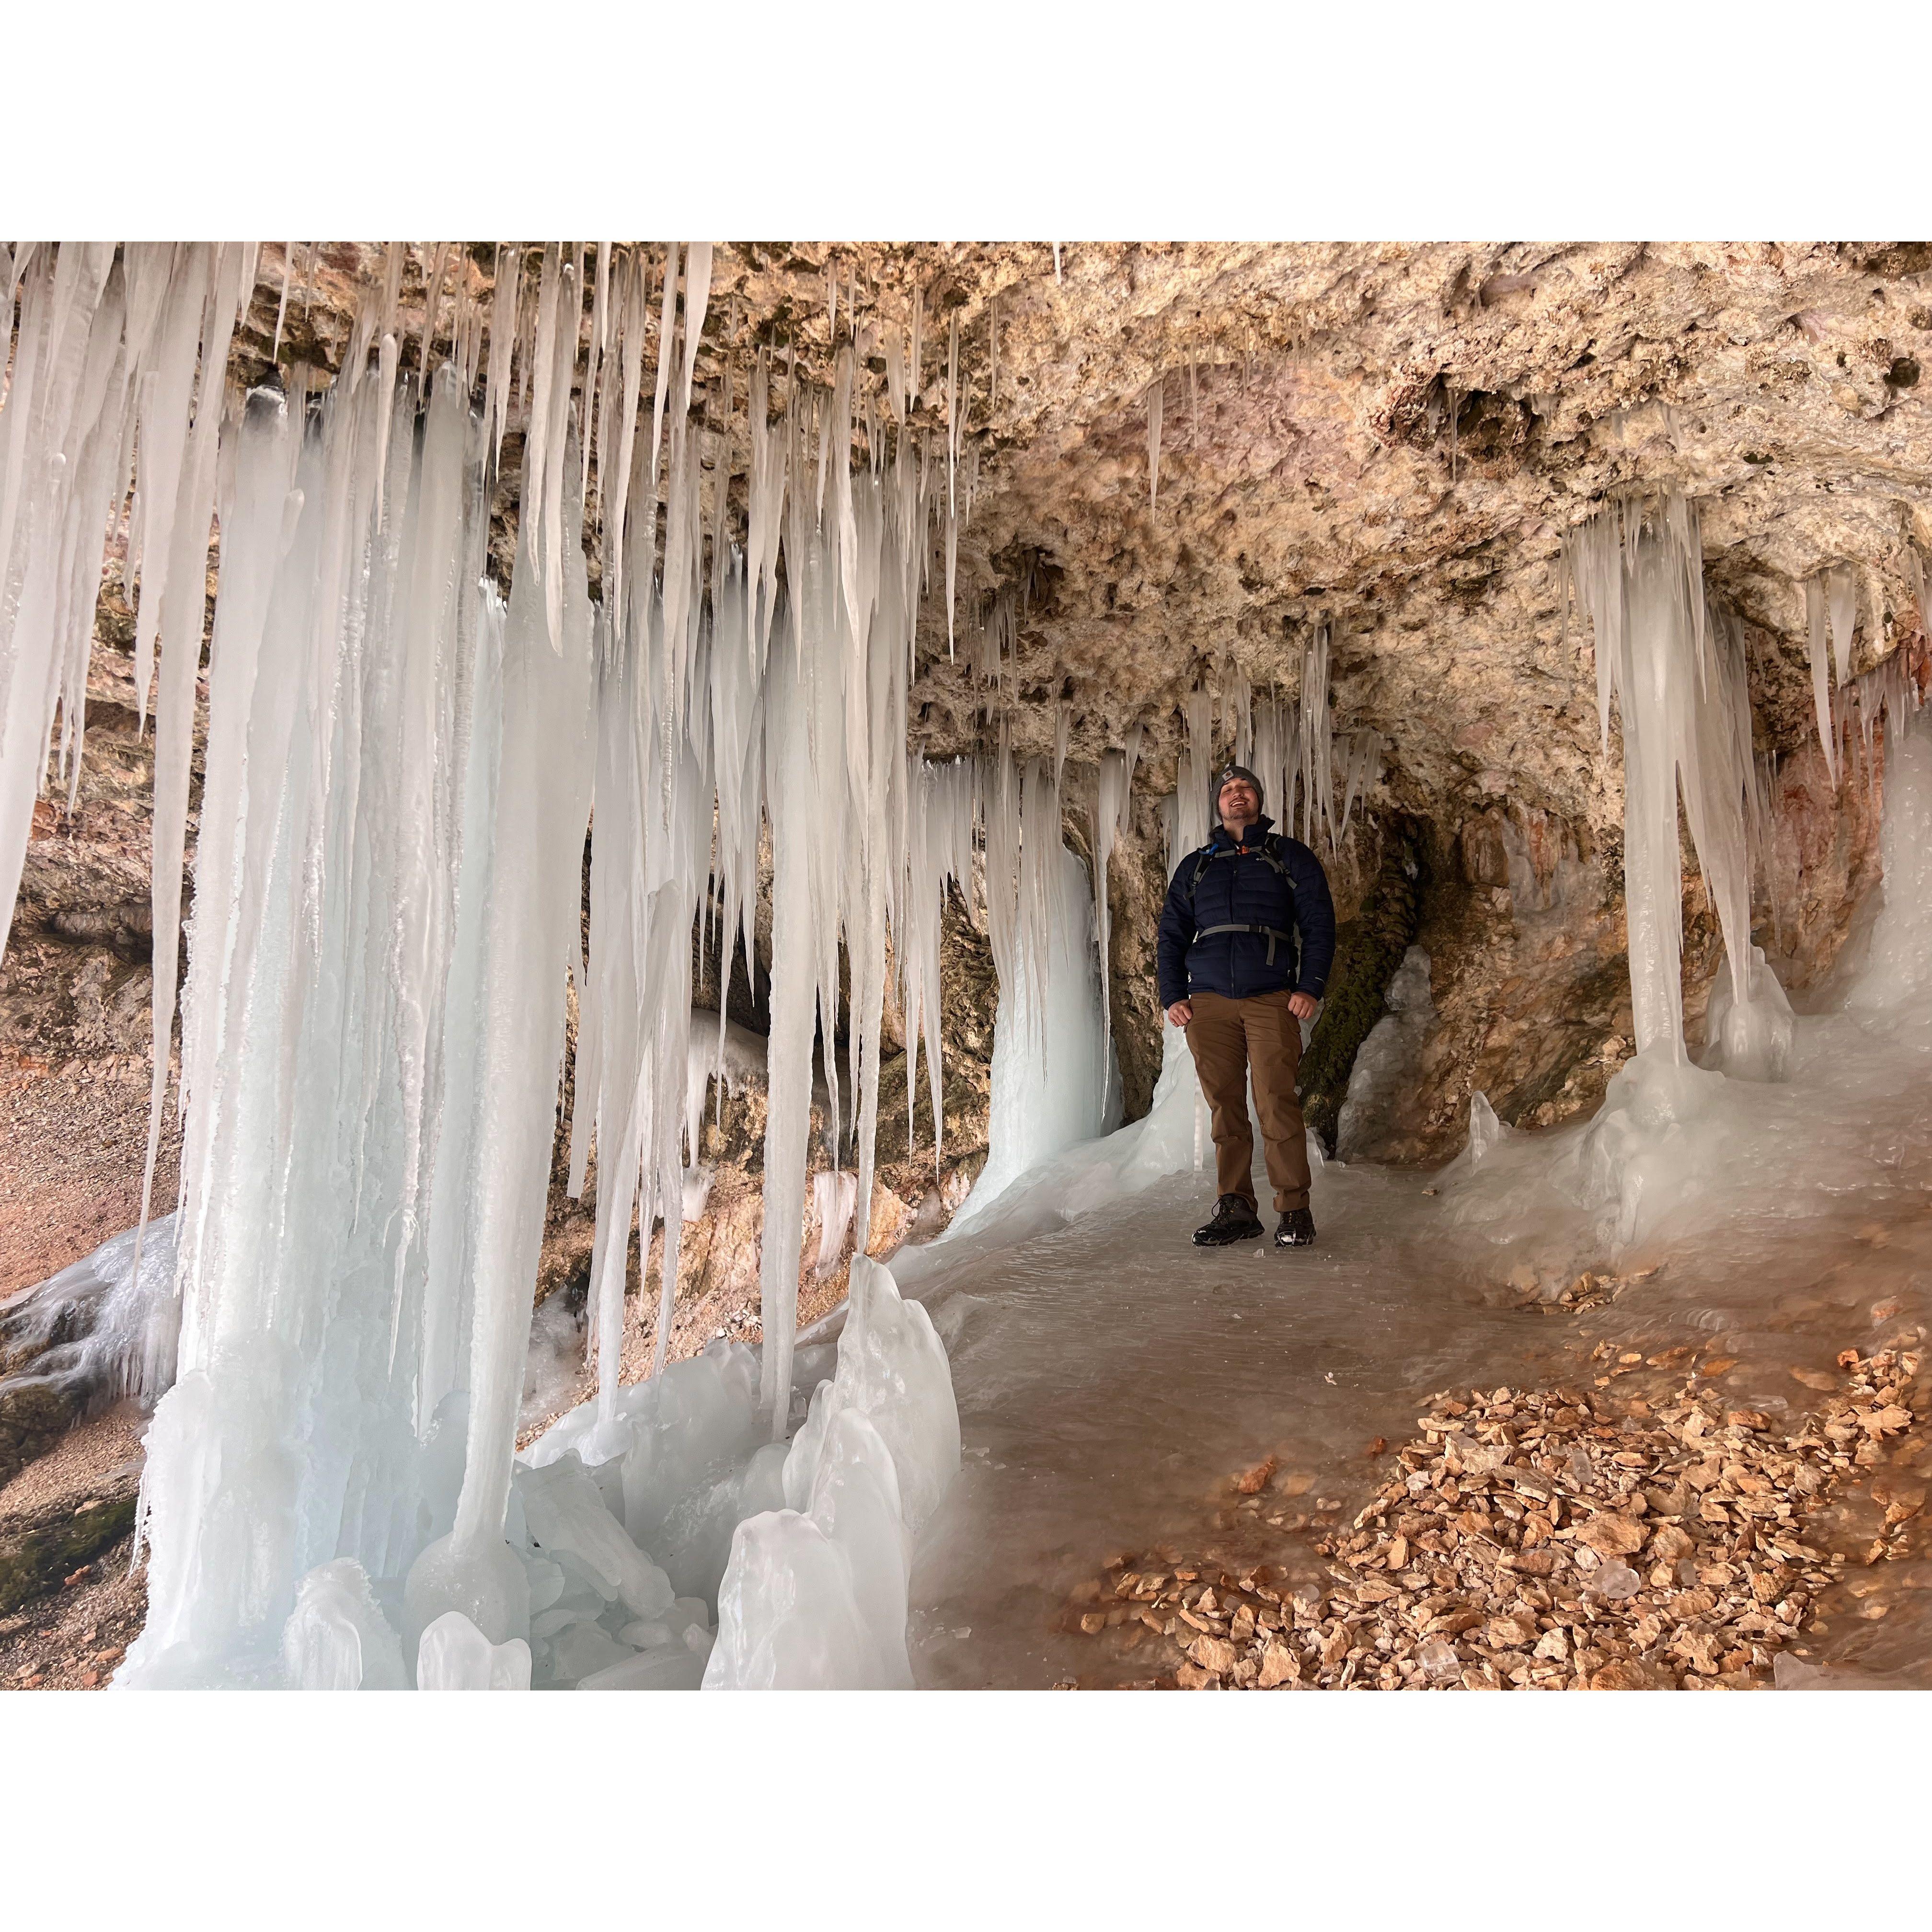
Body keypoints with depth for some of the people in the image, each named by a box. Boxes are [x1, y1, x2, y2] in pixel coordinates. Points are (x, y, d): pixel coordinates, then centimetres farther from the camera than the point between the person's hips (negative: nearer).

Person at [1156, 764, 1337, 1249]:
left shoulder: (1291, 857, 14)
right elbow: (1171, 936, 20)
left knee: (1277, 1104, -11)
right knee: (1225, 1108, -1)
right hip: (1209, 1002, 3)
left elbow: (1319, 926, 8)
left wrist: (1311, 987, -5)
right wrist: (1172, 996, 6)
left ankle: (1294, 1212, -7)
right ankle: (1236, 1210, 3)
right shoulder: (1195, 866, 21)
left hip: (1272, 999, -3)